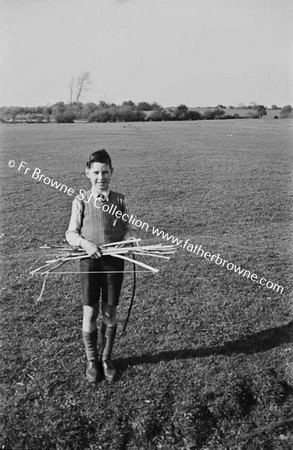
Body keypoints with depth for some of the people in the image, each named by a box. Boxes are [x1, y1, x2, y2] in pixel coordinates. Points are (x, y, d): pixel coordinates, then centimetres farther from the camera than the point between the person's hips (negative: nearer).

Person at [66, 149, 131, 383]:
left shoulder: (119, 200, 4)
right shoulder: (81, 200, 0)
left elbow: (127, 229, 8)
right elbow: (71, 233, 1)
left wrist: (127, 241, -13)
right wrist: (85, 243, -18)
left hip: (114, 260, 1)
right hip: (90, 260, -1)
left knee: (110, 312, 9)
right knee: (90, 313, 3)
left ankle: (107, 358, 29)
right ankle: (92, 360, 24)